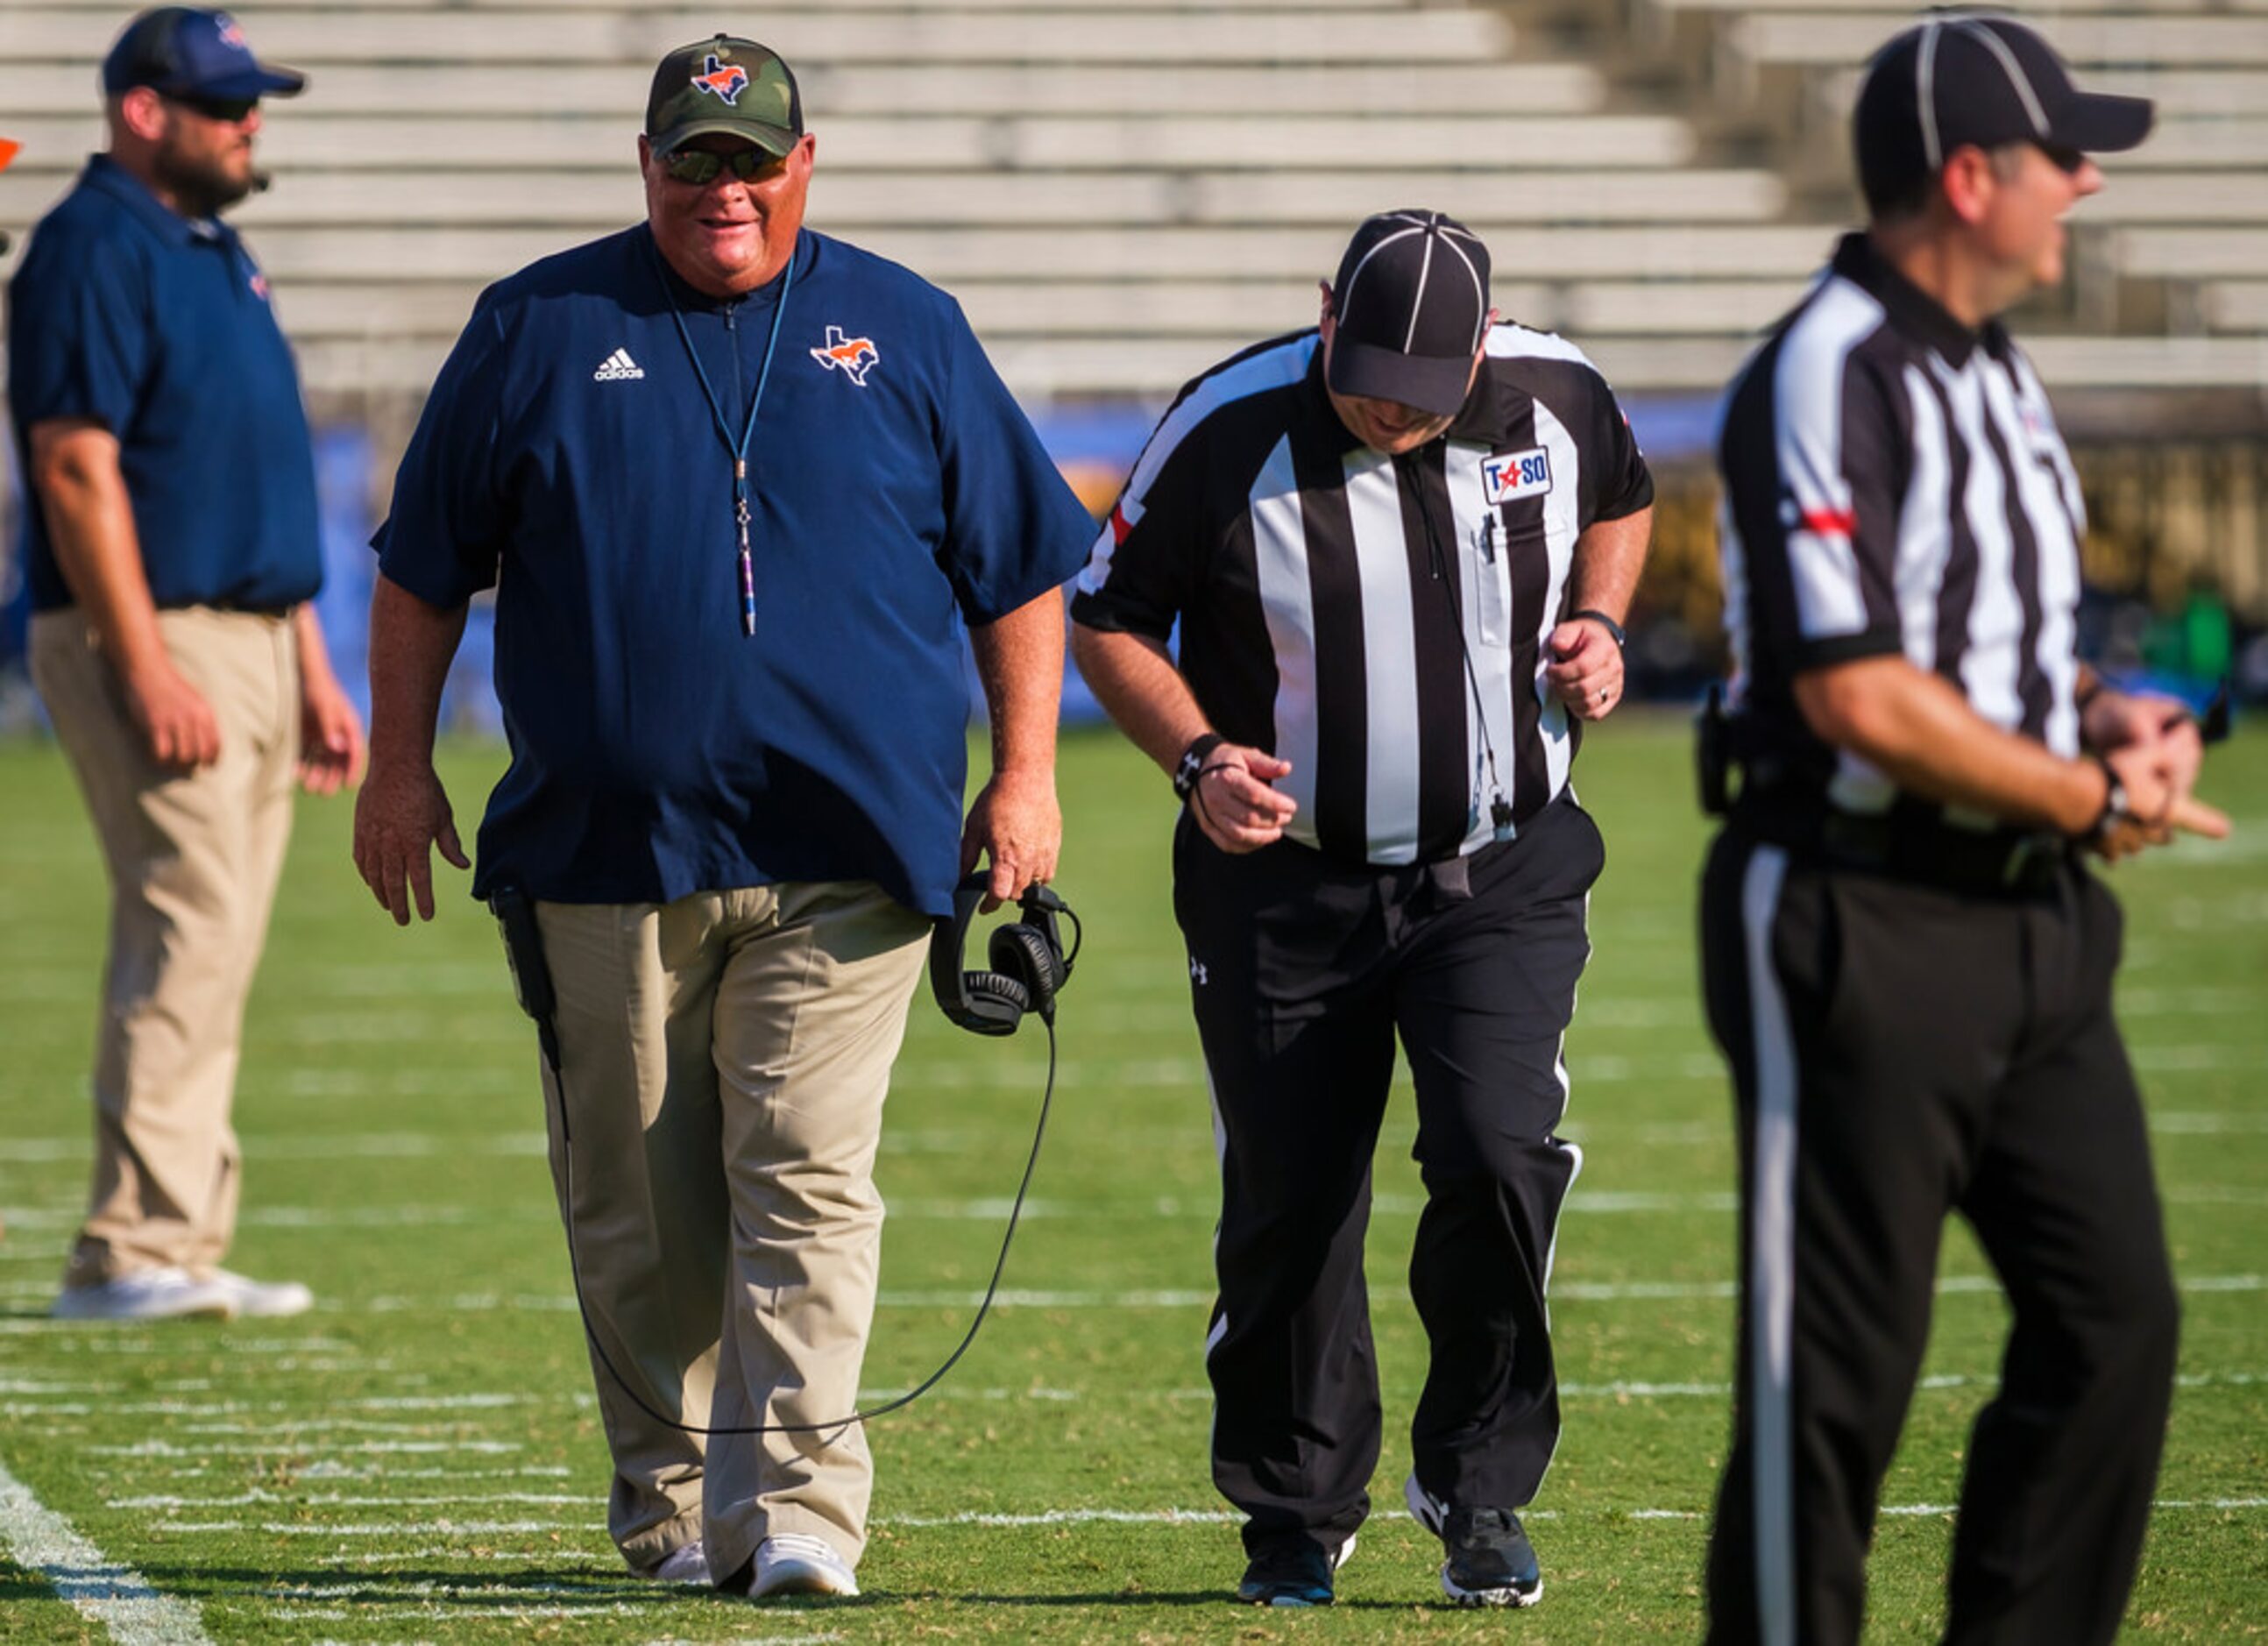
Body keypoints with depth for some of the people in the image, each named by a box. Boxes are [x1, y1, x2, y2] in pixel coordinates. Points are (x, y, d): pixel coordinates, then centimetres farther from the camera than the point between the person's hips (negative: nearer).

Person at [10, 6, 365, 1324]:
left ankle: (182, 1252, 11)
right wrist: (147, 669, -23)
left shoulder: (217, 252, 19)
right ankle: (133, 1252, -17)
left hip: (255, 640, 9)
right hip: (156, 637, -9)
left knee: (214, 961, 8)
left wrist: (314, 671, 20)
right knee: (187, 933, -15)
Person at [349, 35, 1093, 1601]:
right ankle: (670, 1506, 16)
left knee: (808, 1180, -11)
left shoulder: (902, 331, 9)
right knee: (636, 1207, 5)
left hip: (842, 853, -1)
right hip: (607, 845, 1)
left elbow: (1021, 564, 12)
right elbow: (425, 563, 12)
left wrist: (1025, 771, 5)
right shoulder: (541, 328, 8)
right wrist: (399, 766, 7)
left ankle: (795, 1509, -15)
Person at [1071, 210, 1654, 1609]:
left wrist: (1599, 628, -1)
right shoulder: (1227, 432, -14)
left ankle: (1481, 1491, 3)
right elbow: (1109, 618, -2)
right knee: (1289, 1206, 3)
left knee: (1499, 1160, -16)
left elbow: (1620, 502, 18)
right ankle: (1297, 1516, 23)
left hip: (1503, 876, 1)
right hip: (1287, 884, -1)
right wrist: (1197, 758, -17)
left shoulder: (1558, 401, -6)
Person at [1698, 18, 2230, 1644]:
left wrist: (2107, 713, 5)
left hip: (2033, 926, 9)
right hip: (1862, 924, -9)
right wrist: (2095, 799, -12)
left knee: (2114, 1323, 7)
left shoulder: (1997, 374, 14)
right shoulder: (1829, 378, -15)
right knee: (1831, 1377, -3)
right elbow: (1860, 698, -21)